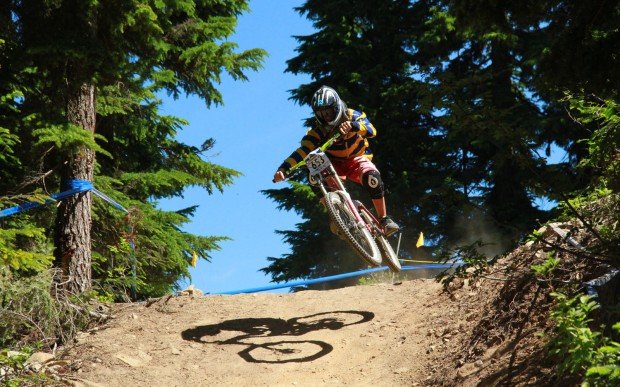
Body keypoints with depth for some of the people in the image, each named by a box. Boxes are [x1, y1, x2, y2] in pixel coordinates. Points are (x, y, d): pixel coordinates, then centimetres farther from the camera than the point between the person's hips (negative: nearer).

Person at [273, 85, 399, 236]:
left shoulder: (351, 116, -12)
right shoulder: (317, 131, -11)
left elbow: (371, 130, -30)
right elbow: (303, 151, -23)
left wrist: (353, 126, -52)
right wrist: (283, 169, -40)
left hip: (357, 160, -1)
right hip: (334, 165, 1)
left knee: (372, 177, -35)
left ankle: (384, 219, -21)